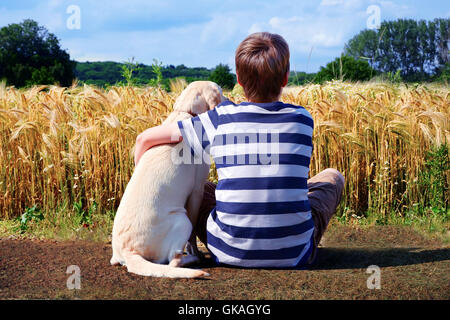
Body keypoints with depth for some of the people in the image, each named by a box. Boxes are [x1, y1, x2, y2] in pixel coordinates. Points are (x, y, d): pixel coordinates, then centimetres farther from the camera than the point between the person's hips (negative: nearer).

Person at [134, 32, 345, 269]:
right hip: (295, 254, 0)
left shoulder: (220, 120, -7)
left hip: (230, 253, 0)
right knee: (332, 177, 25)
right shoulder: (302, 119, -4)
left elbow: (146, 138, -1)